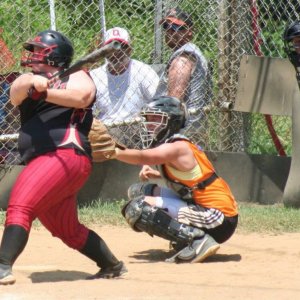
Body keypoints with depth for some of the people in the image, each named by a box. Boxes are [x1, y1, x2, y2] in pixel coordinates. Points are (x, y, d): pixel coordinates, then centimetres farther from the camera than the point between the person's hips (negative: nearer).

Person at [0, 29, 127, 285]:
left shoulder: (78, 77, 5)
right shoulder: (29, 79, 19)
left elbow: (82, 96, -18)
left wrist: (44, 91, -26)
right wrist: (32, 85, -29)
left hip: (65, 153, -8)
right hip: (40, 159, 8)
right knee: (69, 232, 19)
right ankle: (112, 266, 35)